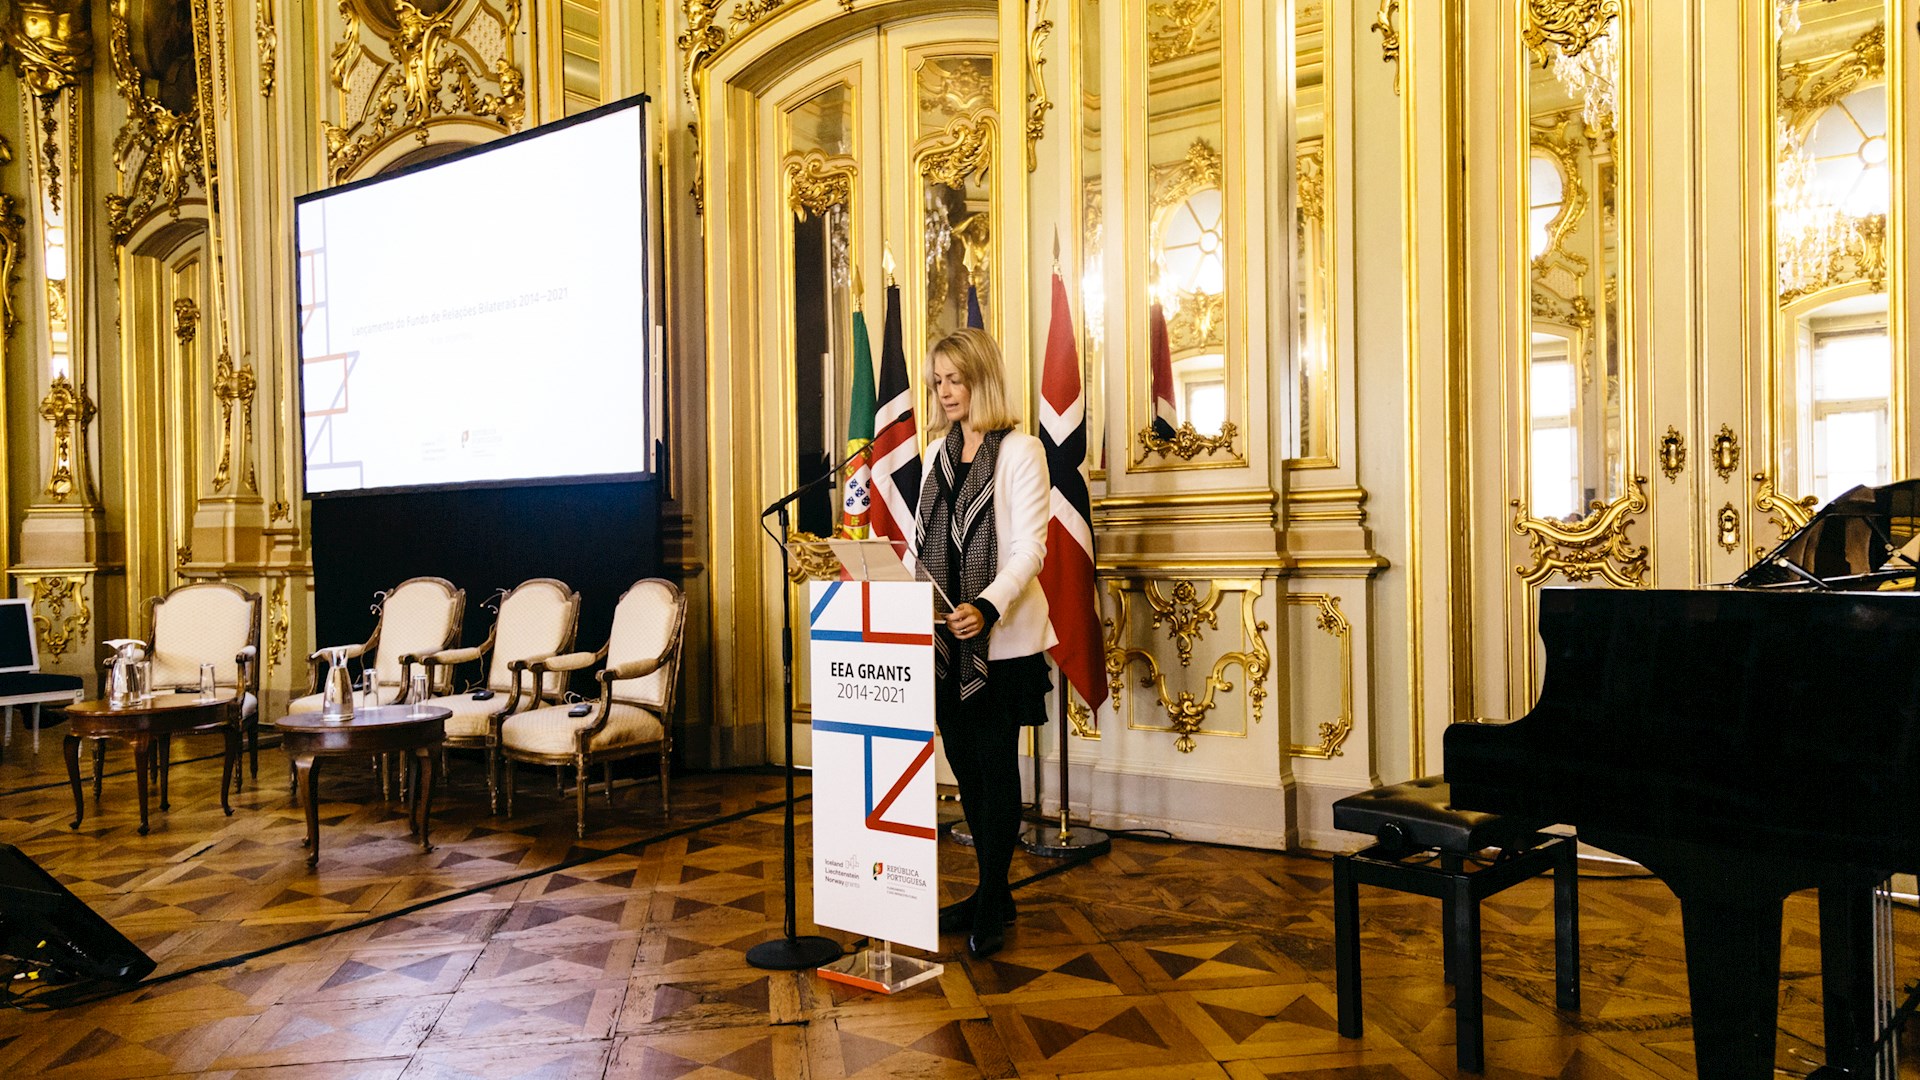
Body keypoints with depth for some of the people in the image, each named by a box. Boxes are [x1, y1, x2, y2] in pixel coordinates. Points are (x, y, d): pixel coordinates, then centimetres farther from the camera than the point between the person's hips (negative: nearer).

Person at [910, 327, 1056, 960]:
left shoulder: (1020, 451, -6)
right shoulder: (936, 452, 15)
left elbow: (1029, 548, -14)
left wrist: (987, 608, -28)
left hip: (1002, 637, -6)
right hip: (945, 636, 6)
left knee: (995, 765, -1)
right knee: (964, 762, 10)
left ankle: (991, 907, 10)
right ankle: (993, 893, 24)